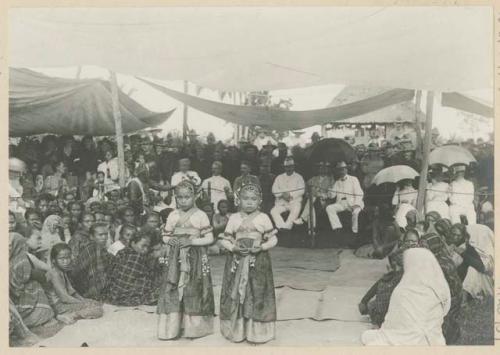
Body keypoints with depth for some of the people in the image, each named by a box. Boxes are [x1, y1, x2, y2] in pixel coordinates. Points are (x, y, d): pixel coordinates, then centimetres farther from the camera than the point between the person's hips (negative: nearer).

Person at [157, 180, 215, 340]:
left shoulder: (200, 216, -3)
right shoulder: (172, 216, 8)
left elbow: (209, 238, -4)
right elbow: (165, 236, 15)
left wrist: (191, 241, -14)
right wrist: (171, 240, -7)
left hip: (194, 259, -3)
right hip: (174, 259, 3)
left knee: (192, 292, -1)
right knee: (172, 291, 0)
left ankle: (192, 327, 13)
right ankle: (172, 328, 10)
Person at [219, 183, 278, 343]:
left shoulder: (263, 218, 0)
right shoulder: (234, 218, 4)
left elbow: (273, 239, 2)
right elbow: (225, 240, 6)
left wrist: (261, 247, -15)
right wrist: (233, 248, -13)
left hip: (258, 262, -1)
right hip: (237, 262, 2)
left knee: (257, 295, 1)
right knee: (235, 294, 4)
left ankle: (257, 332, 14)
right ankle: (237, 331, 17)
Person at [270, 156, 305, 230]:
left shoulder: (298, 177, 10)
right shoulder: (279, 177, 17)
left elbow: (301, 190, -3)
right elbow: (274, 190, 8)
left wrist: (290, 194, -14)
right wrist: (282, 194, -11)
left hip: (294, 201, -3)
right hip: (281, 202, 3)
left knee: (295, 211, -36)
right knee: (273, 211, -25)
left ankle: (286, 226, -40)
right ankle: (282, 226, -37)